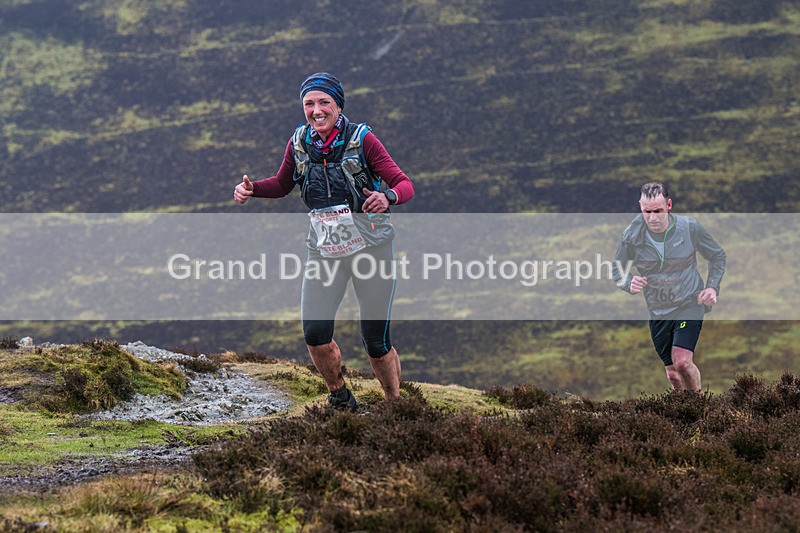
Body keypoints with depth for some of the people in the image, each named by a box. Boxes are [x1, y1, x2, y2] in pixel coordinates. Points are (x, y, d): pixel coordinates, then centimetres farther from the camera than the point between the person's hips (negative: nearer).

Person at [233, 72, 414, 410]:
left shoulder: (361, 139, -10)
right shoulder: (299, 143, 1)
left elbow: (405, 184, -13)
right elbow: (282, 185, 18)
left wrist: (388, 197, -35)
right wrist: (251, 188, -2)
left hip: (370, 246, -3)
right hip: (324, 251, 3)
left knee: (376, 342, -2)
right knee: (315, 335, -11)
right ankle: (340, 400, 14)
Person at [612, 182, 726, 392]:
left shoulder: (689, 227, -11)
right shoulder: (632, 235, -9)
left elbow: (717, 256, 6)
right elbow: (616, 268, 6)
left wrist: (713, 287, -7)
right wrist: (629, 283, -15)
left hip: (690, 304, -3)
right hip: (657, 311, 3)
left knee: (682, 361, -21)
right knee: (672, 373, 6)